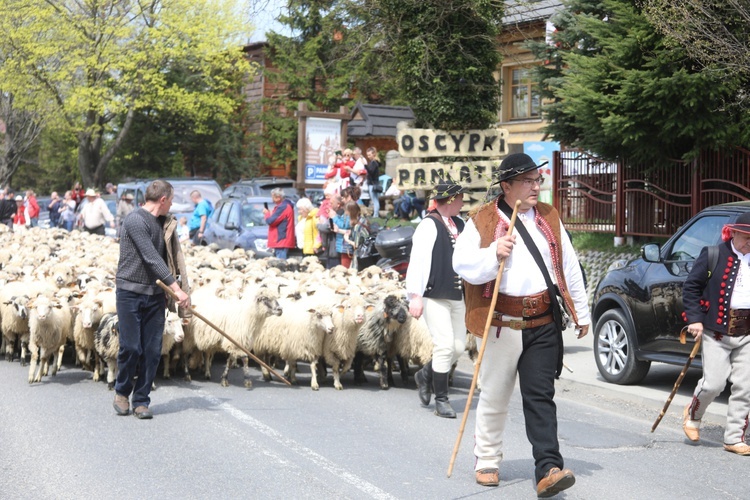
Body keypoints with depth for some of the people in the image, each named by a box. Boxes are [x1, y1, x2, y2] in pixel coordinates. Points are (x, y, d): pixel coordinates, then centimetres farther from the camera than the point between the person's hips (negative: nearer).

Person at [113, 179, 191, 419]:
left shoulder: (165, 223, 12)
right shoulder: (135, 220, -14)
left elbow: (173, 256, 16)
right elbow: (151, 258, -19)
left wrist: (182, 288, 6)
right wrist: (176, 288, -21)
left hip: (155, 294, 7)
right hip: (130, 292, -7)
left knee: (152, 351, 3)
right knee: (131, 347, -3)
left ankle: (141, 400, 12)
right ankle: (122, 392, 20)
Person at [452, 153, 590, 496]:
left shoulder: (549, 218, 12)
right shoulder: (482, 221, -1)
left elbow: (569, 268, 15)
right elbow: (462, 264, -9)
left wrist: (581, 312, 16)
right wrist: (494, 253, -25)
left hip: (545, 322, 2)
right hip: (503, 322, -2)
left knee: (540, 396, -4)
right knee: (495, 396, 9)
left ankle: (548, 469, -9)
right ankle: (487, 461, 26)